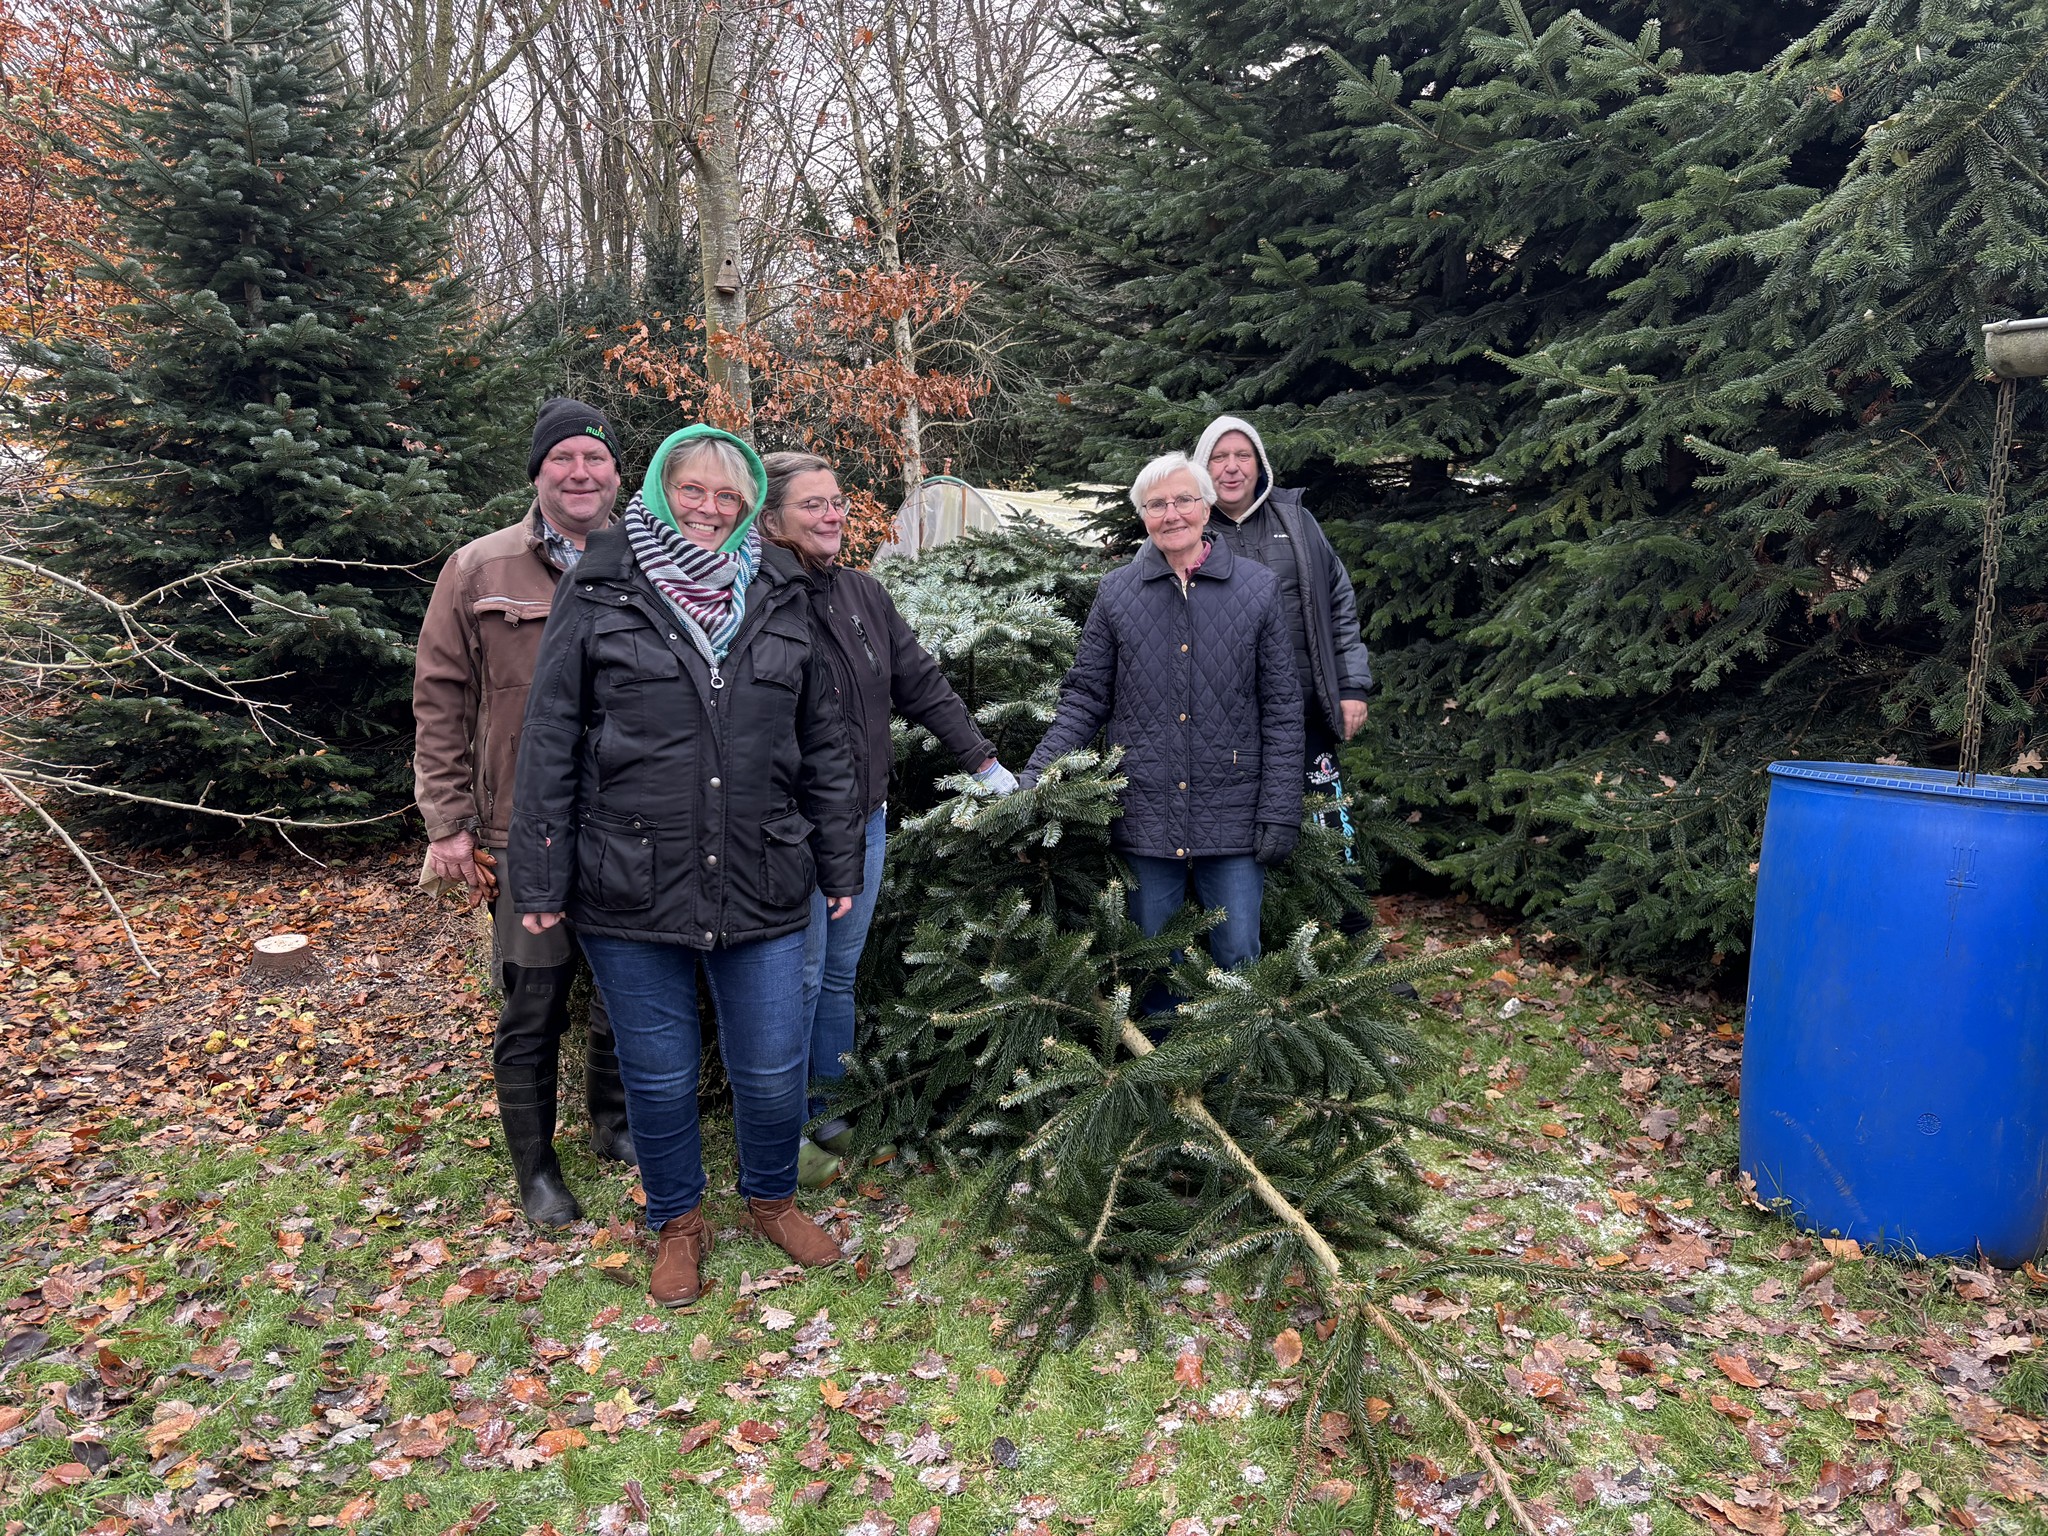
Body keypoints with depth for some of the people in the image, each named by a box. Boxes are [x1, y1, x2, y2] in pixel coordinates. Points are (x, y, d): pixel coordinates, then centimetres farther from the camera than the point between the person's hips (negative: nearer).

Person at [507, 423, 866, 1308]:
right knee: (659, 1076, 11)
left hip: (763, 887, 2)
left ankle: (772, 1199, 37)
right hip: (631, 893, -2)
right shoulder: (600, 595, -1)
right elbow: (550, 741, -1)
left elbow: (823, 745, 11)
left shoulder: (780, 600, 7)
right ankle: (677, 1222, 36)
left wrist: (840, 865, 10)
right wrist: (540, 879, -4)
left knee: (775, 1069, 9)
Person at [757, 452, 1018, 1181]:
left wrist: (984, 762, 11)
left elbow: (923, 684, 13)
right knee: (798, 979, 4)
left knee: (840, 975, 17)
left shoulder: (863, 593, 8)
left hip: (864, 817, 7)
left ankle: (830, 1113, 33)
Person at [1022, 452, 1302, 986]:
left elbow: (1282, 709, 1)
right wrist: (1034, 778, -7)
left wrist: (1280, 812, -5)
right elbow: (1085, 697, 5)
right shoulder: (1116, 594, 4)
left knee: (1238, 962, 8)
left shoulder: (1259, 589, 1)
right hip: (1145, 816, 1)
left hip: (1232, 817, -1)